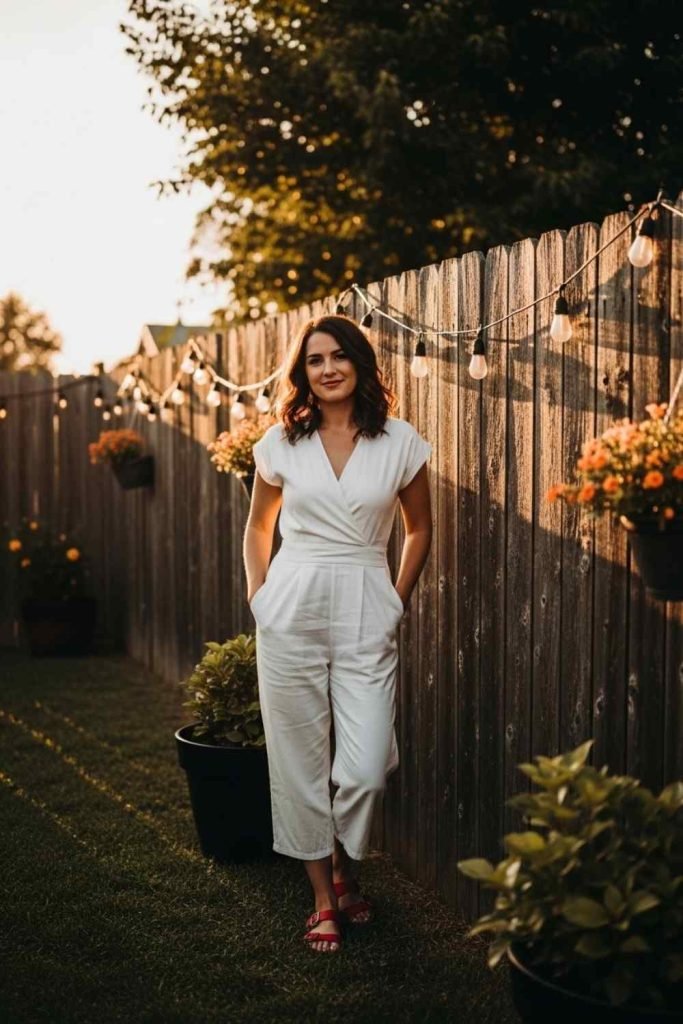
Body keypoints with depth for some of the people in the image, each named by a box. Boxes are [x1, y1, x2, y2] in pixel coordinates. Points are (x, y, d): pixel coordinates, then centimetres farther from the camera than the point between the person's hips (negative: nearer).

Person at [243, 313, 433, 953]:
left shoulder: (400, 443, 1)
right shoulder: (282, 443, 4)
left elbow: (420, 529, 14)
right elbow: (257, 527, 16)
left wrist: (397, 601, 7)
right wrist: (258, 597, 7)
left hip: (366, 615, -1)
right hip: (291, 612, 1)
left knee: (365, 768, -7)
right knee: (300, 761, 4)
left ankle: (345, 870, 24)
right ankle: (324, 899, 20)